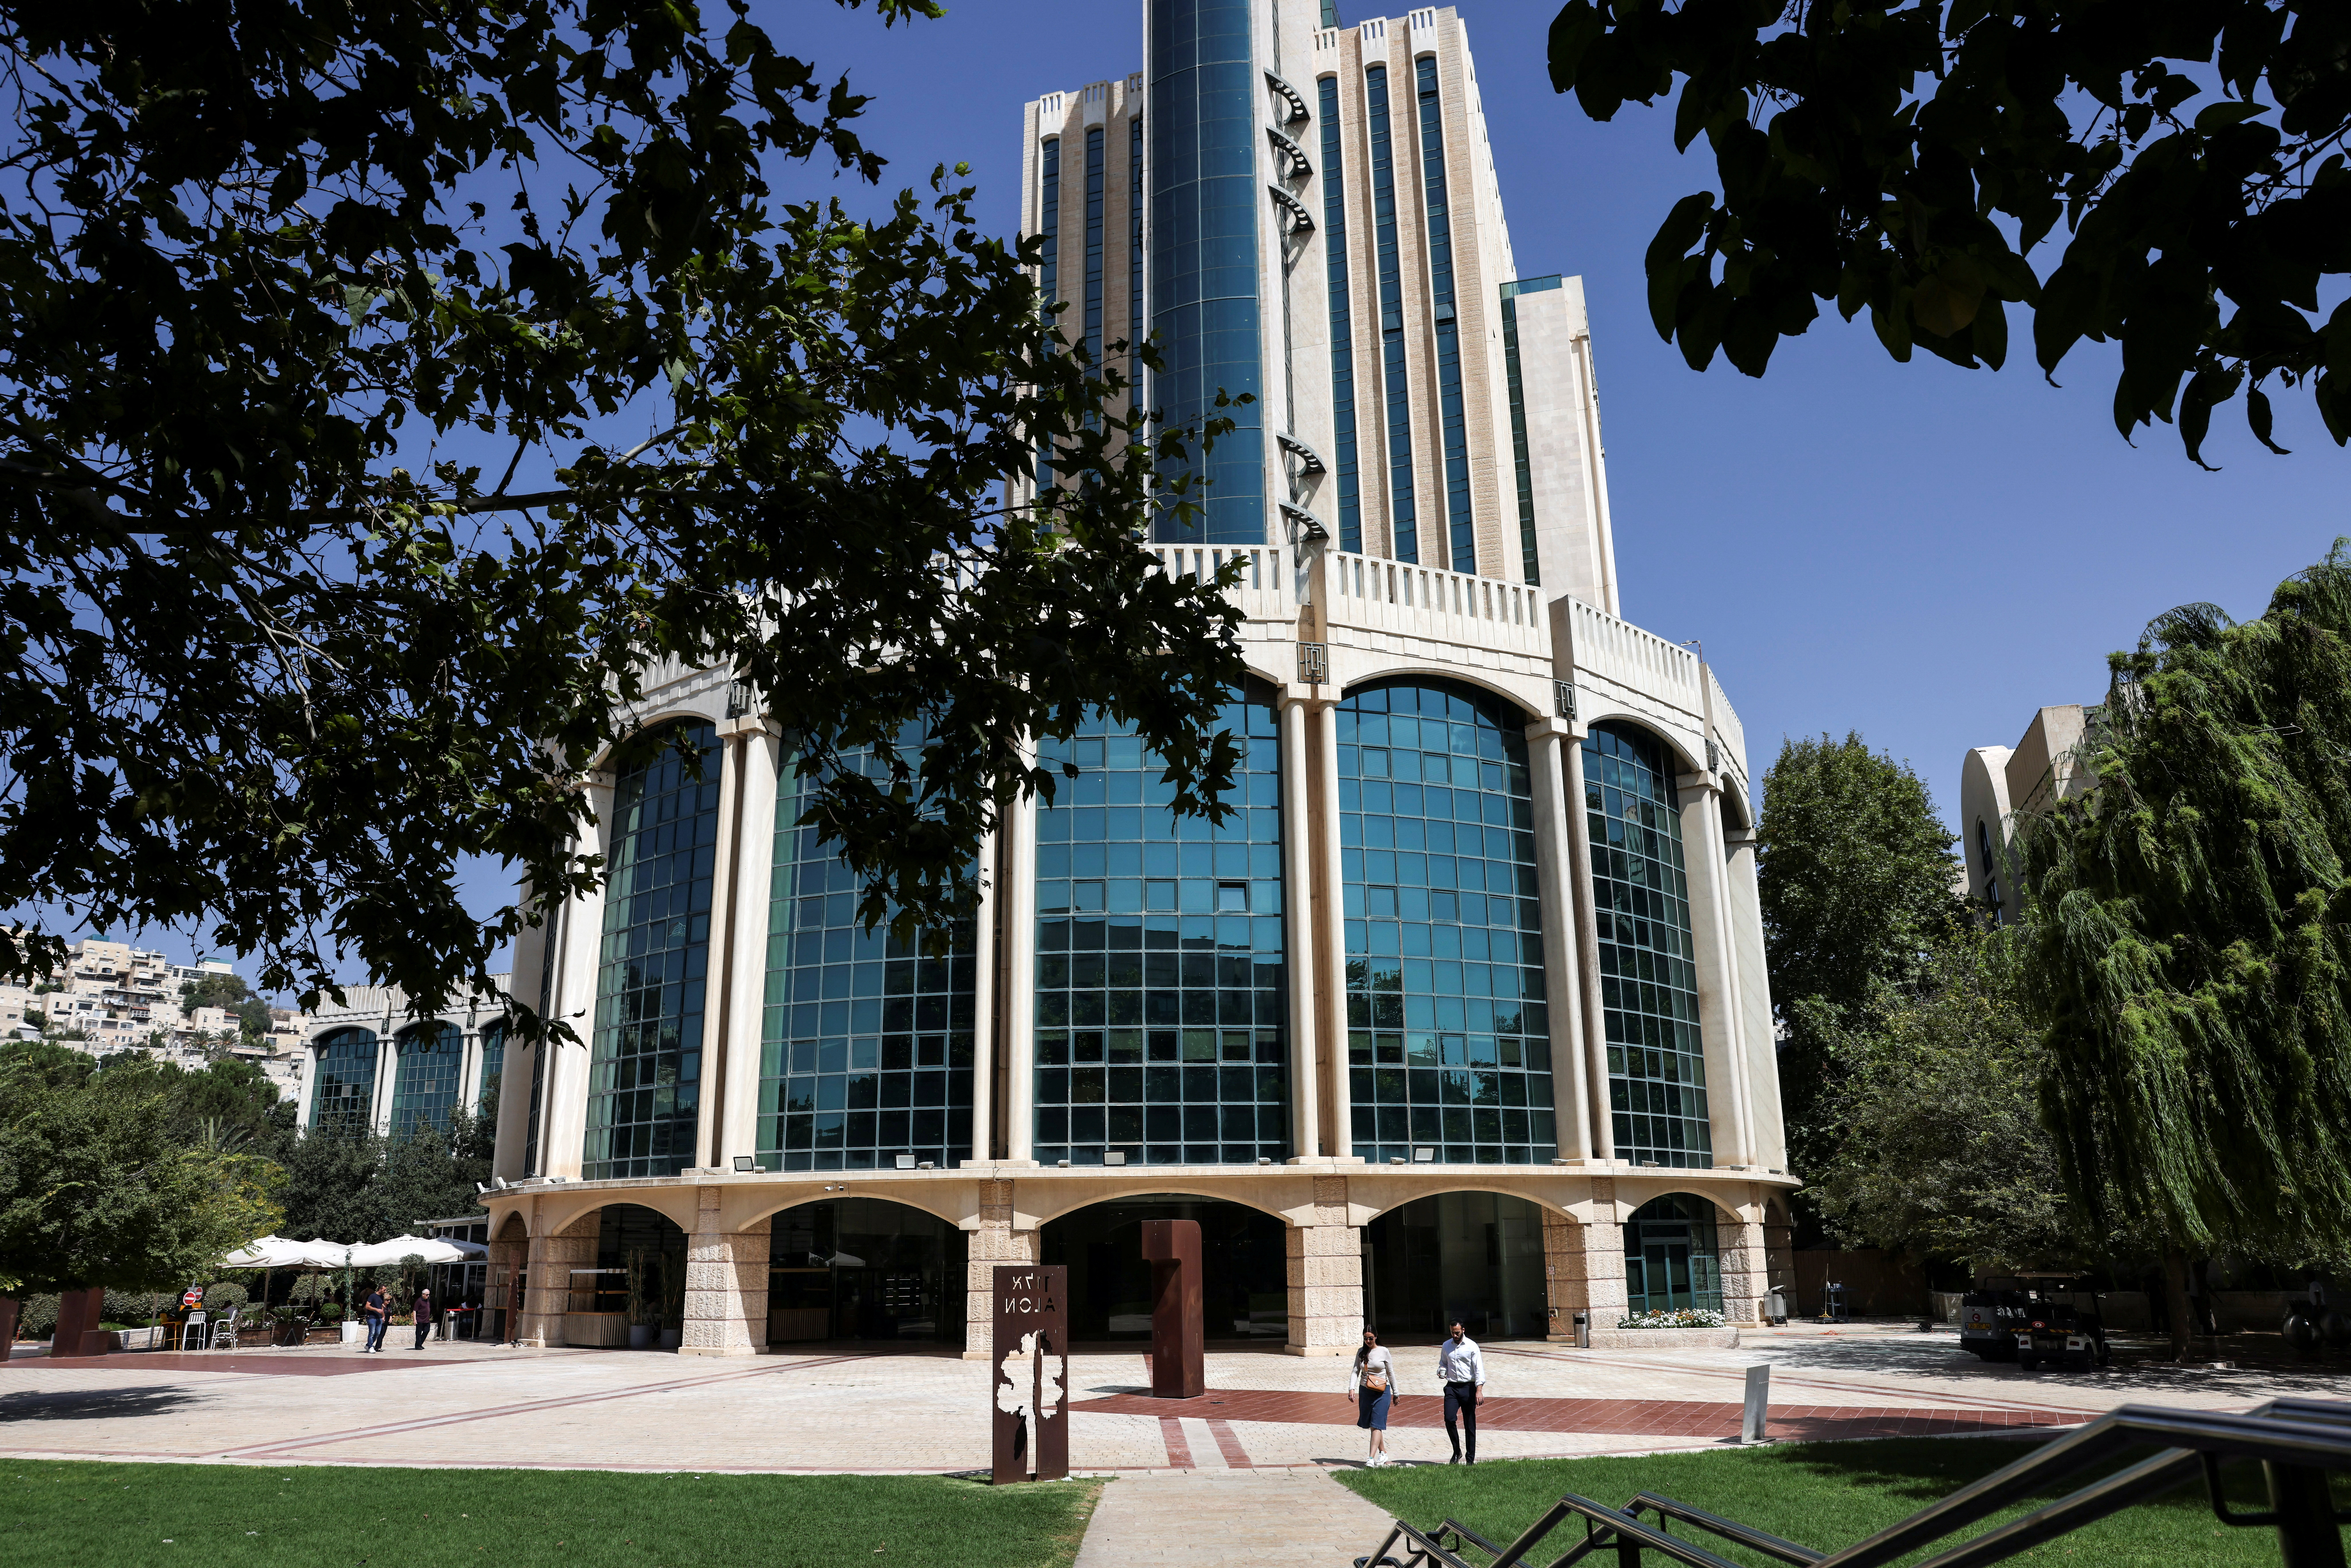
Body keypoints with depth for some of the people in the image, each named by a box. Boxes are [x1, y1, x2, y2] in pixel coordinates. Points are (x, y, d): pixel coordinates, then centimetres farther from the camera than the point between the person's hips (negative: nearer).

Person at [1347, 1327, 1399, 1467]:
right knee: (1370, 1425, 9)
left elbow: (1391, 1373, 4)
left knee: (1377, 1425, -11)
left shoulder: (1384, 1351, -3)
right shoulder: (1361, 1352, 4)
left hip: (1382, 1392, -4)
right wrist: (1352, 1388, -16)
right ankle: (1383, 1453, 25)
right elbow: (1356, 1371, 0)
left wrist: (1395, 1394, 8)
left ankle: (1371, 1458, -17)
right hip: (1365, 1391, 4)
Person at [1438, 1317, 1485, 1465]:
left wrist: (1479, 1390, -19)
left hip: (1468, 1387, -3)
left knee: (1470, 1425, 2)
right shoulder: (1446, 1346, 9)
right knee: (1449, 1419, -14)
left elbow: (1479, 1368, -8)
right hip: (1452, 1387, 3)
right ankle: (1457, 1451, 6)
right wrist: (1442, 1372, -2)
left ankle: (1471, 1459, 11)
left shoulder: (1472, 1346, -3)